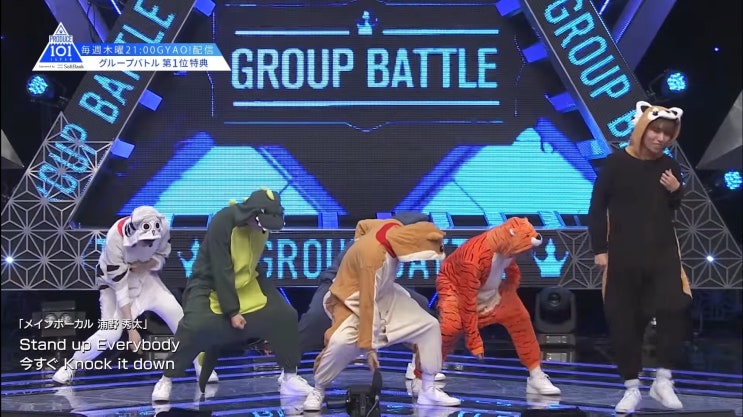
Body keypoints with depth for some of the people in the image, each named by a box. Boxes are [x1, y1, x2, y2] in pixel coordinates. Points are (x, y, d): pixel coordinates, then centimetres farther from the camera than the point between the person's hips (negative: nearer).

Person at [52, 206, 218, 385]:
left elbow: (162, 256, -5)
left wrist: (147, 265, -28)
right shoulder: (115, 239, -36)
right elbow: (120, 288, -33)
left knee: (175, 313, -14)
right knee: (111, 332, -18)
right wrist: (131, 328, -33)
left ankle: (201, 366, 0)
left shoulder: (162, 227, -27)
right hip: (115, 278, -3)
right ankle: (70, 365, 5)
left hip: (145, 274, 4)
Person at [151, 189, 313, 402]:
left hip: (246, 282, 6)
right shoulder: (223, 222, -28)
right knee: (195, 326, -28)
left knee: (284, 315, -6)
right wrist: (232, 311, -23)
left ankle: (289, 376, 11)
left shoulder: (262, 225, -8)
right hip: (210, 282, -6)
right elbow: (221, 271, -26)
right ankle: (166, 380, -7)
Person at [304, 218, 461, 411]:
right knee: (342, 341, -35)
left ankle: (428, 390, 11)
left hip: (383, 294, 8)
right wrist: (368, 346, -30)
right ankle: (317, 391, -11)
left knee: (429, 325, -1)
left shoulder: (395, 228, -14)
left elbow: (363, 225, 8)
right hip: (352, 298, -8)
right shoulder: (374, 256, -37)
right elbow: (367, 303, -33)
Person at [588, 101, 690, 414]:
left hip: (663, 252, 2)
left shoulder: (669, 166, 4)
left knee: (674, 309, -12)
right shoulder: (616, 163, -7)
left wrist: (675, 192, -6)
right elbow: (597, 208, -3)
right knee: (624, 319, 2)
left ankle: (663, 381, 2)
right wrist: (599, 249, -6)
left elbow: (675, 211, 15)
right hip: (623, 254, -2)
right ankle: (632, 388, 14)